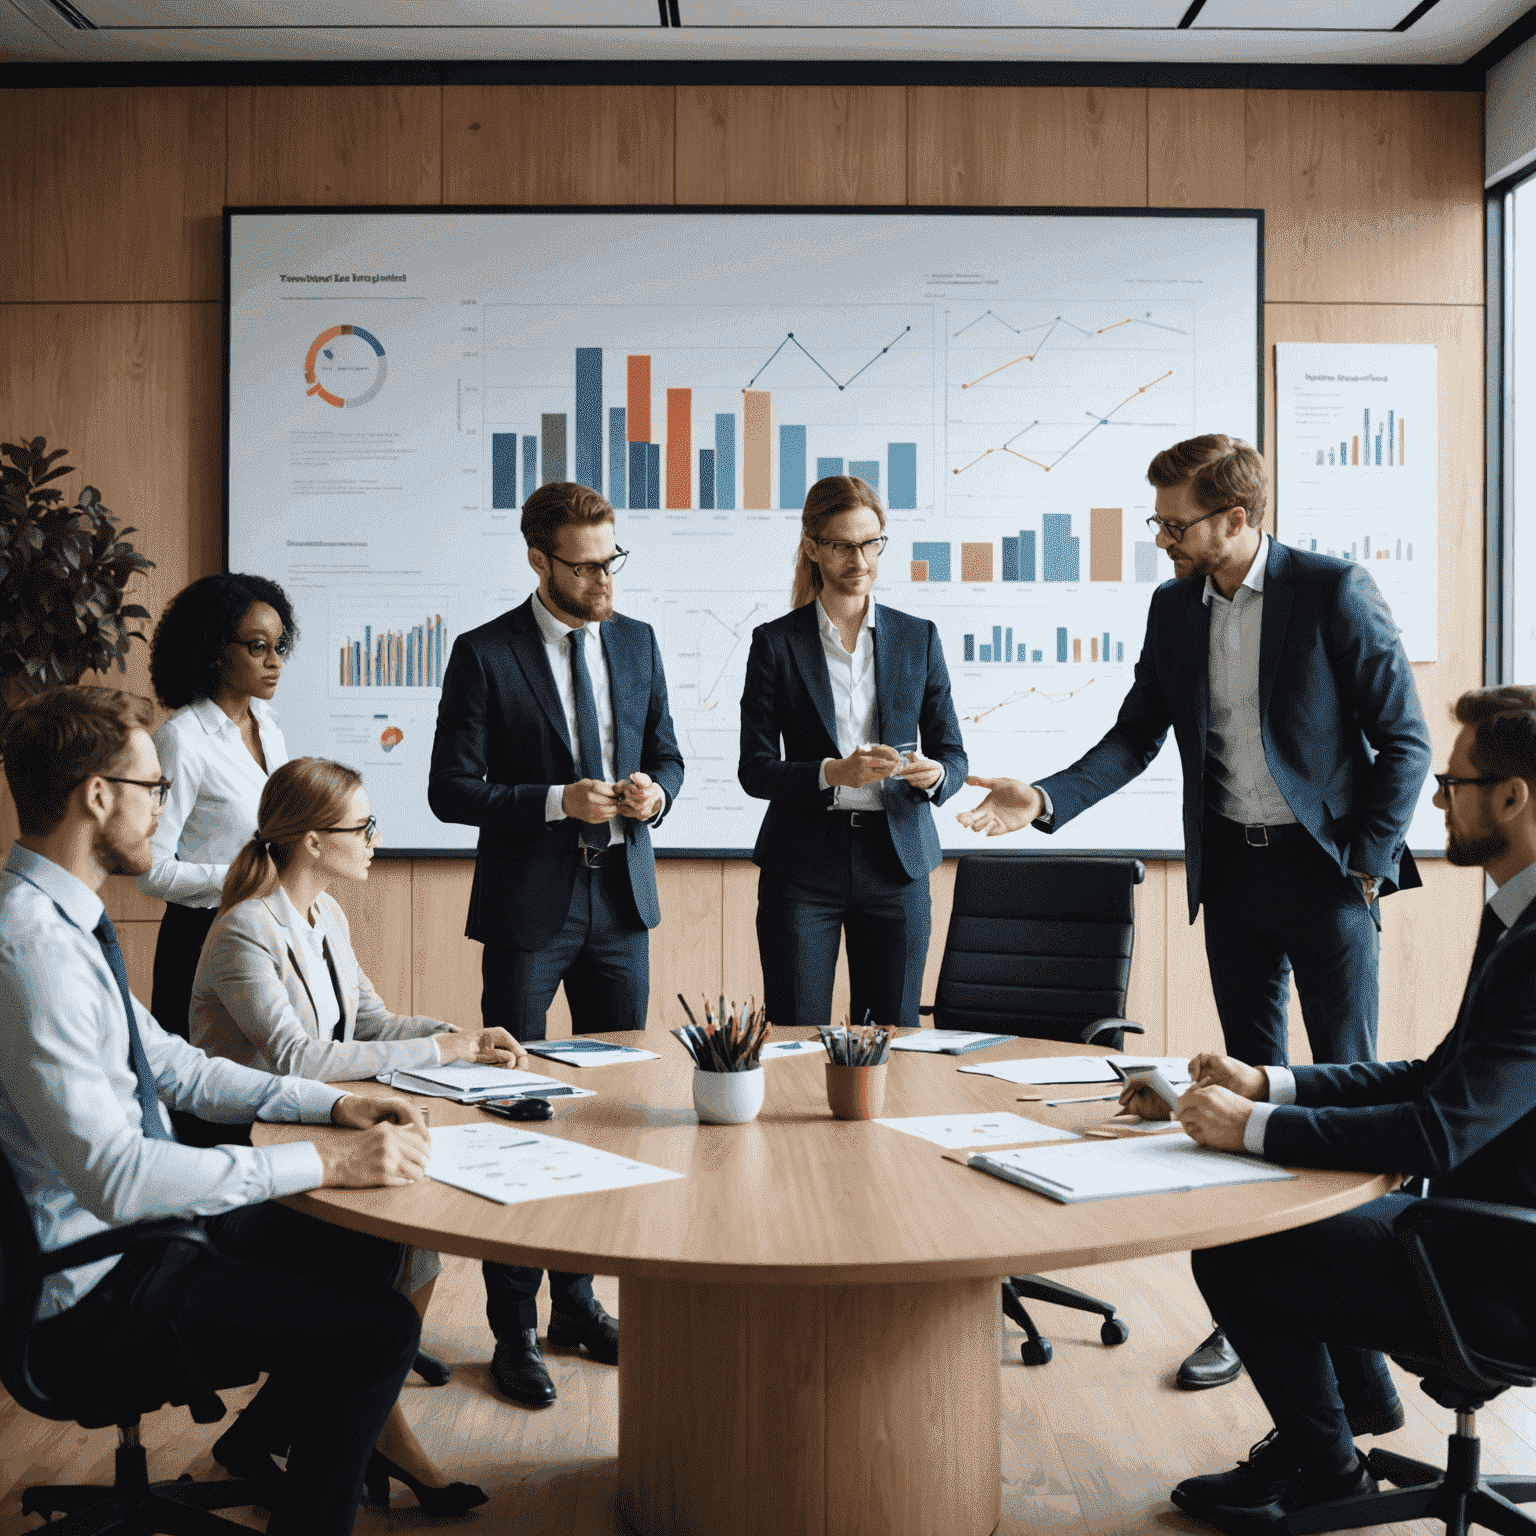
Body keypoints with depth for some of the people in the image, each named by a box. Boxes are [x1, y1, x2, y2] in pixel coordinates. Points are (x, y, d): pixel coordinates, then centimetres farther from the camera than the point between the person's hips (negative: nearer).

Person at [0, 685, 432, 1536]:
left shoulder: (68, 922, 5)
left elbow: (170, 1065, 14)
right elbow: (114, 1176, -32)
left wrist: (332, 1104, 4)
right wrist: (324, 1161, -28)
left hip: (137, 1222, 10)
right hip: (90, 1291, -10)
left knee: (368, 1247, 17)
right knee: (380, 1328, -16)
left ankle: (258, 1440, 32)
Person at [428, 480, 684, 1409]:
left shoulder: (638, 643, 8)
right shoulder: (484, 655, -7)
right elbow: (451, 790, -9)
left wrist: (656, 792, -8)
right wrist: (557, 801, -19)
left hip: (621, 901, 5)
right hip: (529, 911, -5)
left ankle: (579, 1301, 26)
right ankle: (515, 1330, 14)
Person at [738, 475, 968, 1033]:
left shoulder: (918, 638, 8)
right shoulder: (776, 642, 2)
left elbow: (952, 753, 8)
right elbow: (754, 769, -3)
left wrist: (934, 774, -15)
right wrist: (834, 773, -20)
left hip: (896, 862, 2)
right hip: (802, 866, -2)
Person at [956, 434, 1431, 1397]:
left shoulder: (1334, 592, -9)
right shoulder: (1174, 608, 6)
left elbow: (1404, 738, -7)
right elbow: (1137, 736, 9)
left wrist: (1368, 865, -11)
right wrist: (1046, 800, -6)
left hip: (1325, 867, -5)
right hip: (1232, 868, 5)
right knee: (1253, 1085, 10)